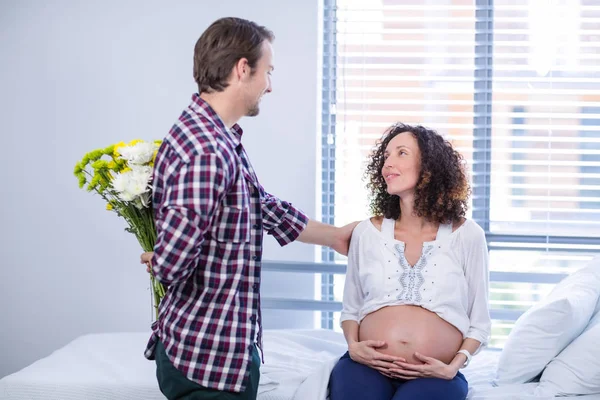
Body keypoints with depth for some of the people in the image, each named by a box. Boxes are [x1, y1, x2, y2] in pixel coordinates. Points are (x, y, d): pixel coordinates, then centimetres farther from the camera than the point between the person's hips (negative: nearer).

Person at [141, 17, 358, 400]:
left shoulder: (219, 139, 9)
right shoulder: (207, 152, -24)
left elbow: (264, 207, 20)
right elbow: (170, 264, -28)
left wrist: (334, 235, 28)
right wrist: (156, 261, -5)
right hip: (213, 355, -10)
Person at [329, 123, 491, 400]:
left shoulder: (467, 236, 6)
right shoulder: (367, 233, 11)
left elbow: (479, 322, 9)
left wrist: (454, 366, -7)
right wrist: (353, 346, -3)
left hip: (434, 376, -1)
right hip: (365, 367, 1)